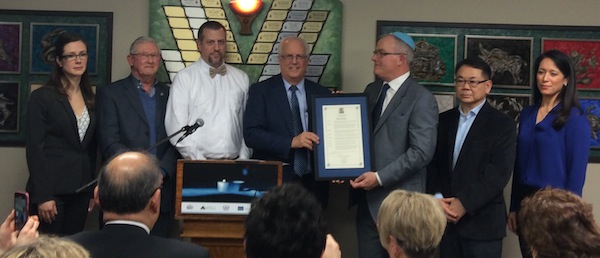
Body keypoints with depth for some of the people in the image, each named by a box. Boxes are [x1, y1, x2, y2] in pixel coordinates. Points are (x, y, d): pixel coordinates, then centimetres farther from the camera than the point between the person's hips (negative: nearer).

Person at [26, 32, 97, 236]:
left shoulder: (90, 99, 12)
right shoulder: (41, 97, -5)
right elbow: (34, 148, -10)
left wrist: (93, 189, 11)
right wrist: (42, 196, -15)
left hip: (80, 188, 6)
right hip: (52, 189, -5)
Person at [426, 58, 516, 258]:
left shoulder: (502, 124, -3)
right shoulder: (443, 120, 11)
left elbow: (499, 172, -12)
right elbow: (433, 165, 8)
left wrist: (464, 203, -18)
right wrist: (437, 200, -9)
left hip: (483, 222, -4)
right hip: (446, 219, 4)